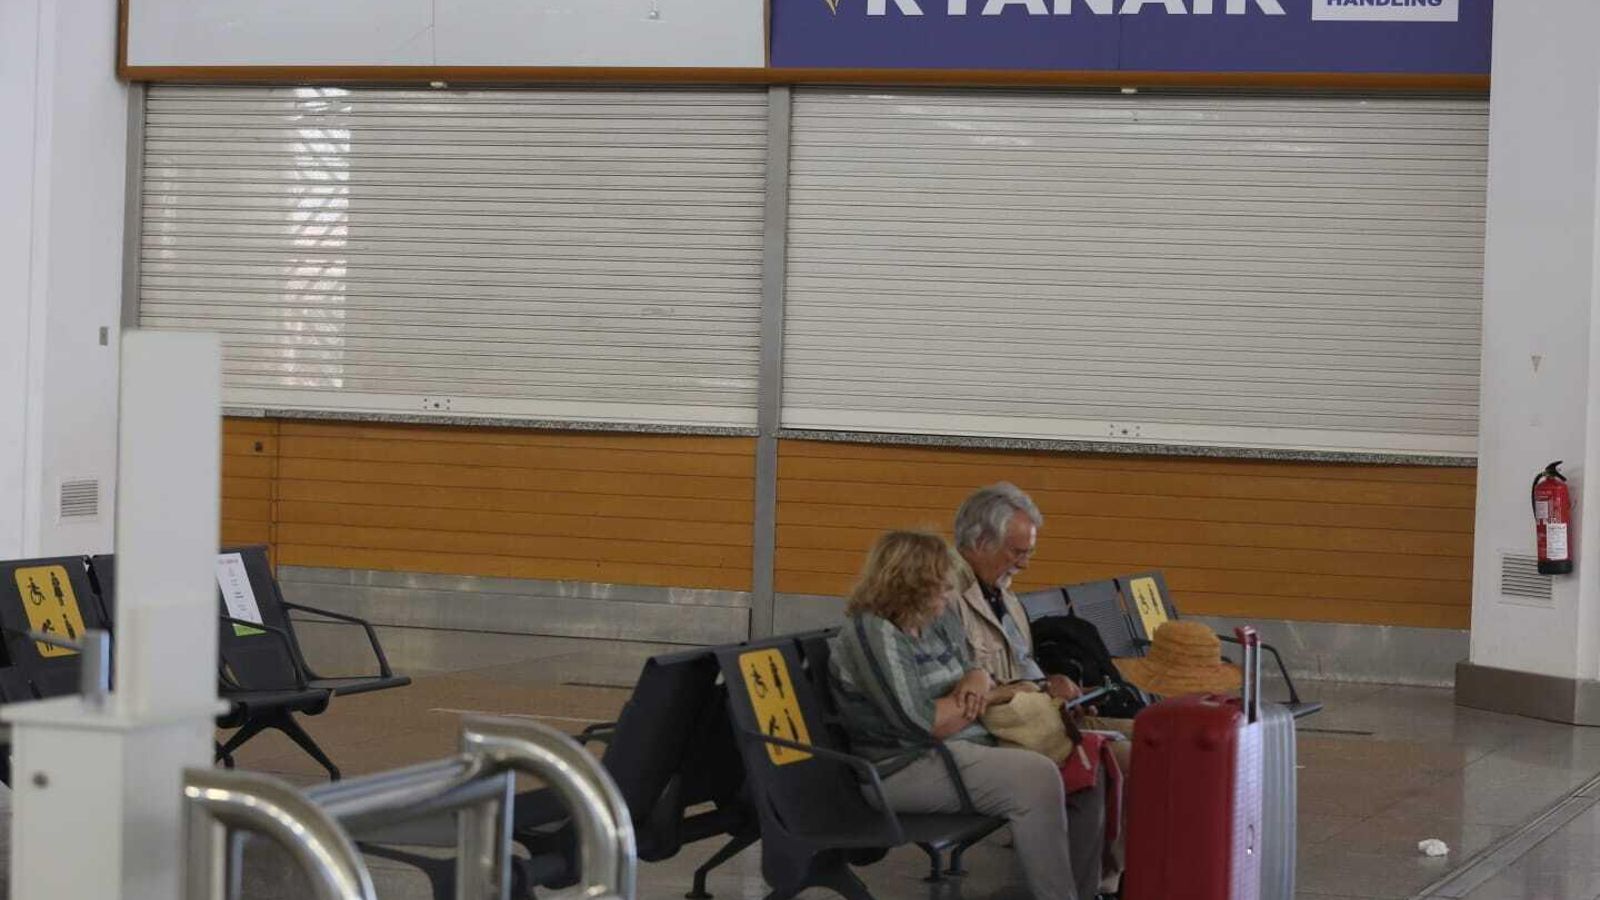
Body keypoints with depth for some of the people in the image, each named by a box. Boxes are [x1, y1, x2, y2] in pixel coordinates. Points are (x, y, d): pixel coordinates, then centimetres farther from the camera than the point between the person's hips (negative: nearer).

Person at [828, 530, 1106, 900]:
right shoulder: (873, 633, -17)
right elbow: (925, 723, -23)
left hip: (968, 745, 10)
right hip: (906, 769, -10)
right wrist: (995, 694, -9)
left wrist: (978, 679, -8)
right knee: (1037, 778, -29)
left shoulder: (938, 620, 10)